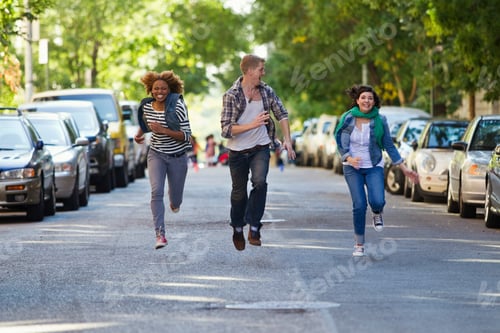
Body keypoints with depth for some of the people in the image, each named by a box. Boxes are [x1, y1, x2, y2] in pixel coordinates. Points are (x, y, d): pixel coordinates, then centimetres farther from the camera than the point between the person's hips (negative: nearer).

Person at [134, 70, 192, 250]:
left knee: (176, 198, 13)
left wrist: (164, 130, -30)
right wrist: (139, 133, 0)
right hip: (156, 154, 2)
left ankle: (175, 203, 53)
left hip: (177, 157, -1)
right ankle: (160, 234, -23)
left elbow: (186, 135, -19)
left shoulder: (177, 107, -18)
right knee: (156, 191, -21)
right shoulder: (146, 106, -5)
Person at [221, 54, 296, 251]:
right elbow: (226, 129, -17)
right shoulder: (231, 95, -14)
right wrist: (252, 125, -27)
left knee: (260, 181, -23)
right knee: (239, 192, 10)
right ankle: (237, 229, 34)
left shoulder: (266, 92, 0)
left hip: (261, 148, 2)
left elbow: (282, 114, 9)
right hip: (238, 151, -2)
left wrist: (287, 140, -3)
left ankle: (254, 228, -16)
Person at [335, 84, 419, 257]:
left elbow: (389, 146, 1)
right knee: (359, 205, -12)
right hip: (353, 168, 0)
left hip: (374, 167, 0)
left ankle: (377, 214, 18)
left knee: (377, 202, -22)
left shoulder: (380, 121, -5)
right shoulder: (347, 119, -6)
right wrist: (349, 159, -25)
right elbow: (341, 145, -4)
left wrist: (405, 169, -1)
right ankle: (359, 244, 5)